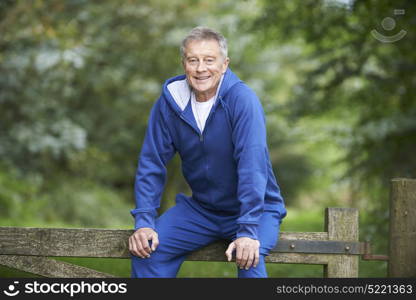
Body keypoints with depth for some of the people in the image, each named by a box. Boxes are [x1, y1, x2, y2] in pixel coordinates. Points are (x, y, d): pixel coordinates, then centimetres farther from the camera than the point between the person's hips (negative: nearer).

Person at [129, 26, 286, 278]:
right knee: (145, 247, -13)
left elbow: (252, 166, -27)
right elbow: (151, 164, -2)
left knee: (249, 257, -33)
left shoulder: (242, 99, -20)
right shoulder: (169, 101, -5)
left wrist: (248, 231, -34)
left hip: (255, 208, -4)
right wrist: (143, 221, -12)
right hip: (200, 209, 4)